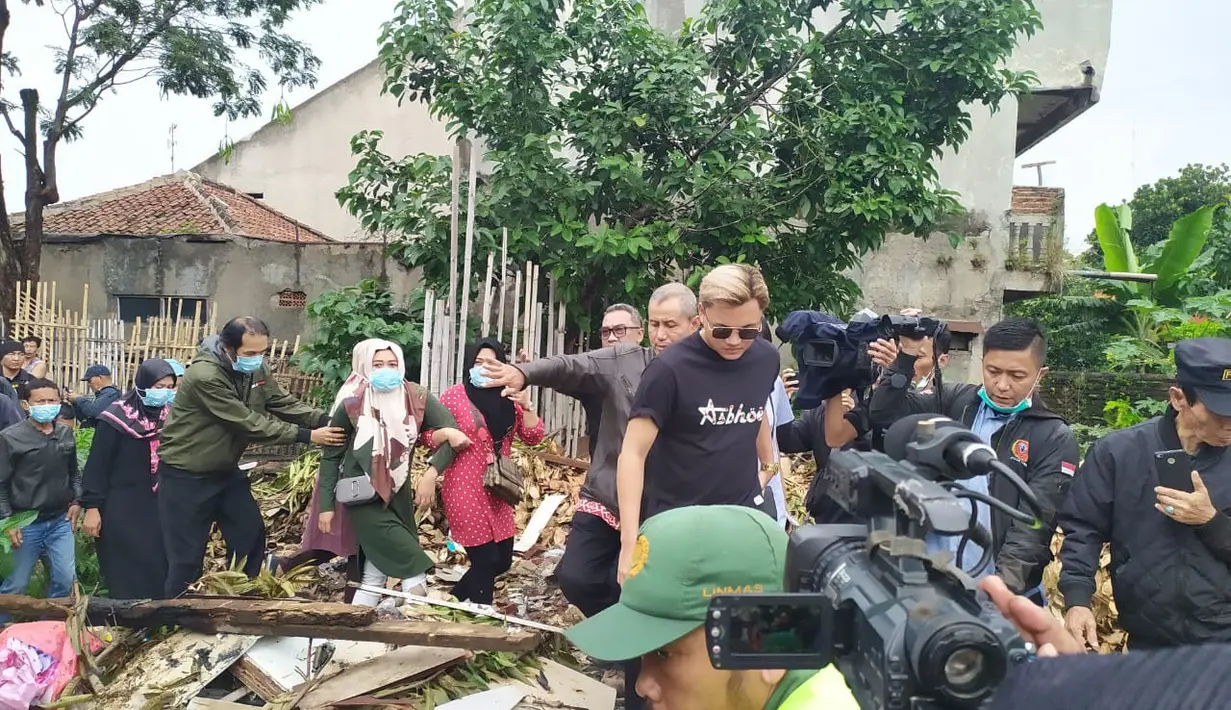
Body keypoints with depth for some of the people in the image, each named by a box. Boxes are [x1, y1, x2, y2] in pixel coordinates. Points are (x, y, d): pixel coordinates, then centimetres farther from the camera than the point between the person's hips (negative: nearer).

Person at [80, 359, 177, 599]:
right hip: (122, 506, -4)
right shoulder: (117, 418, -11)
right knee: (126, 576, 0)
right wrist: (92, 507, -10)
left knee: (158, 568, 6)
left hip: (157, 505, 4)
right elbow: (97, 464, -8)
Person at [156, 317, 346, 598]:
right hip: (185, 475, -8)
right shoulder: (204, 376, -30)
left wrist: (325, 421, -25)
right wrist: (307, 436, -31)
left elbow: (284, 403, -7)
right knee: (187, 554, 0)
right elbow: (249, 422, -30)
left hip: (224, 468, 8)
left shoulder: (255, 368, -4)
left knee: (251, 532, 14)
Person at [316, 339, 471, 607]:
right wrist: (326, 505, -4)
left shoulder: (416, 398, -9)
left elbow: (453, 435, -13)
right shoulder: (351, 406, -15)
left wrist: (431, 473, -26)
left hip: (398, 493, 4)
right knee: (414, 566, -12)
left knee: (377, 569, 10)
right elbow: (331, 456, -4)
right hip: (363, 497, -4)